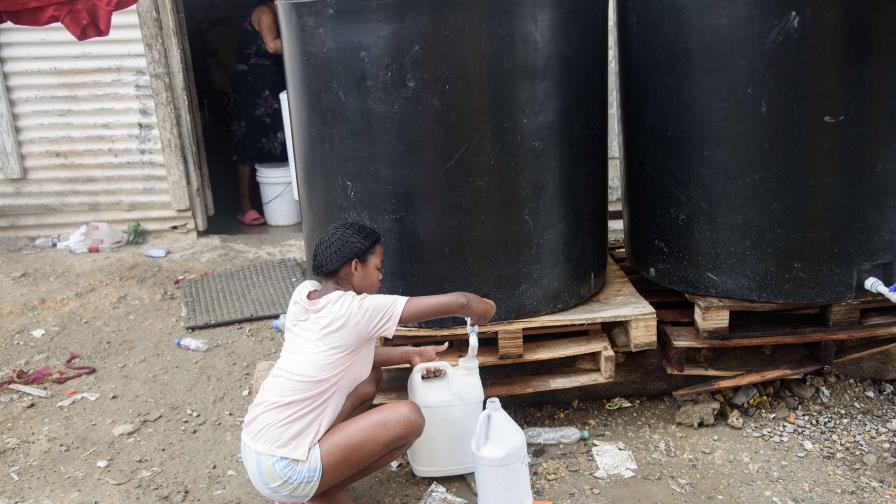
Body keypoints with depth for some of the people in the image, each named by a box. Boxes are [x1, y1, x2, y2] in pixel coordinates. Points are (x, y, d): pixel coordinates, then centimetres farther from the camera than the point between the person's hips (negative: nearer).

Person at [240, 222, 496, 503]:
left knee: (368, 373, 15)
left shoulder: (304, 293, 3)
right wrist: (481, 310, 7)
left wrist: (410, 354, 14)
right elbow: (458, 302, -15)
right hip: (283, 472, -8)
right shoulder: (360, 309, -17)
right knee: (409, 418, -14)